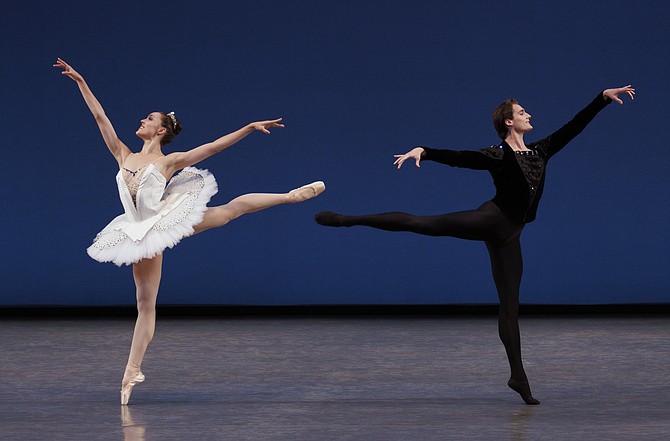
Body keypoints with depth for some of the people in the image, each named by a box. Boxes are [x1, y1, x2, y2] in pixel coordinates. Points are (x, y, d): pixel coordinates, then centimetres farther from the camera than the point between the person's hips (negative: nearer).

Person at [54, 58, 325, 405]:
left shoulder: (170, 161, 0)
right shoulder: (124, 157, 8)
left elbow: (215, 145, -1)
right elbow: (100, 117, 8)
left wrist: (250, 127, -4)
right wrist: (80, 82, 7)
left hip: (166, 221, -2)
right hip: (143, 234, 2)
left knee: (230, 209, -4)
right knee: (146, 304, 3)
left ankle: (292, 195, 12)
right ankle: (132, 371, 2)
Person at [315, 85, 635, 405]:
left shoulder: (540, 151, 13)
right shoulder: (497, 155, -5)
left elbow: (574, 126, 15)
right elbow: (456, 157, -16)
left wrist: (604, 97, 14)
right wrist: (423, 152, -32)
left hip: (508, 234, 5)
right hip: (492, 220, -5)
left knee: (510, 303, 6)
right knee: (422, 223, -18)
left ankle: (518, 376, 7)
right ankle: (347, 220, -16)